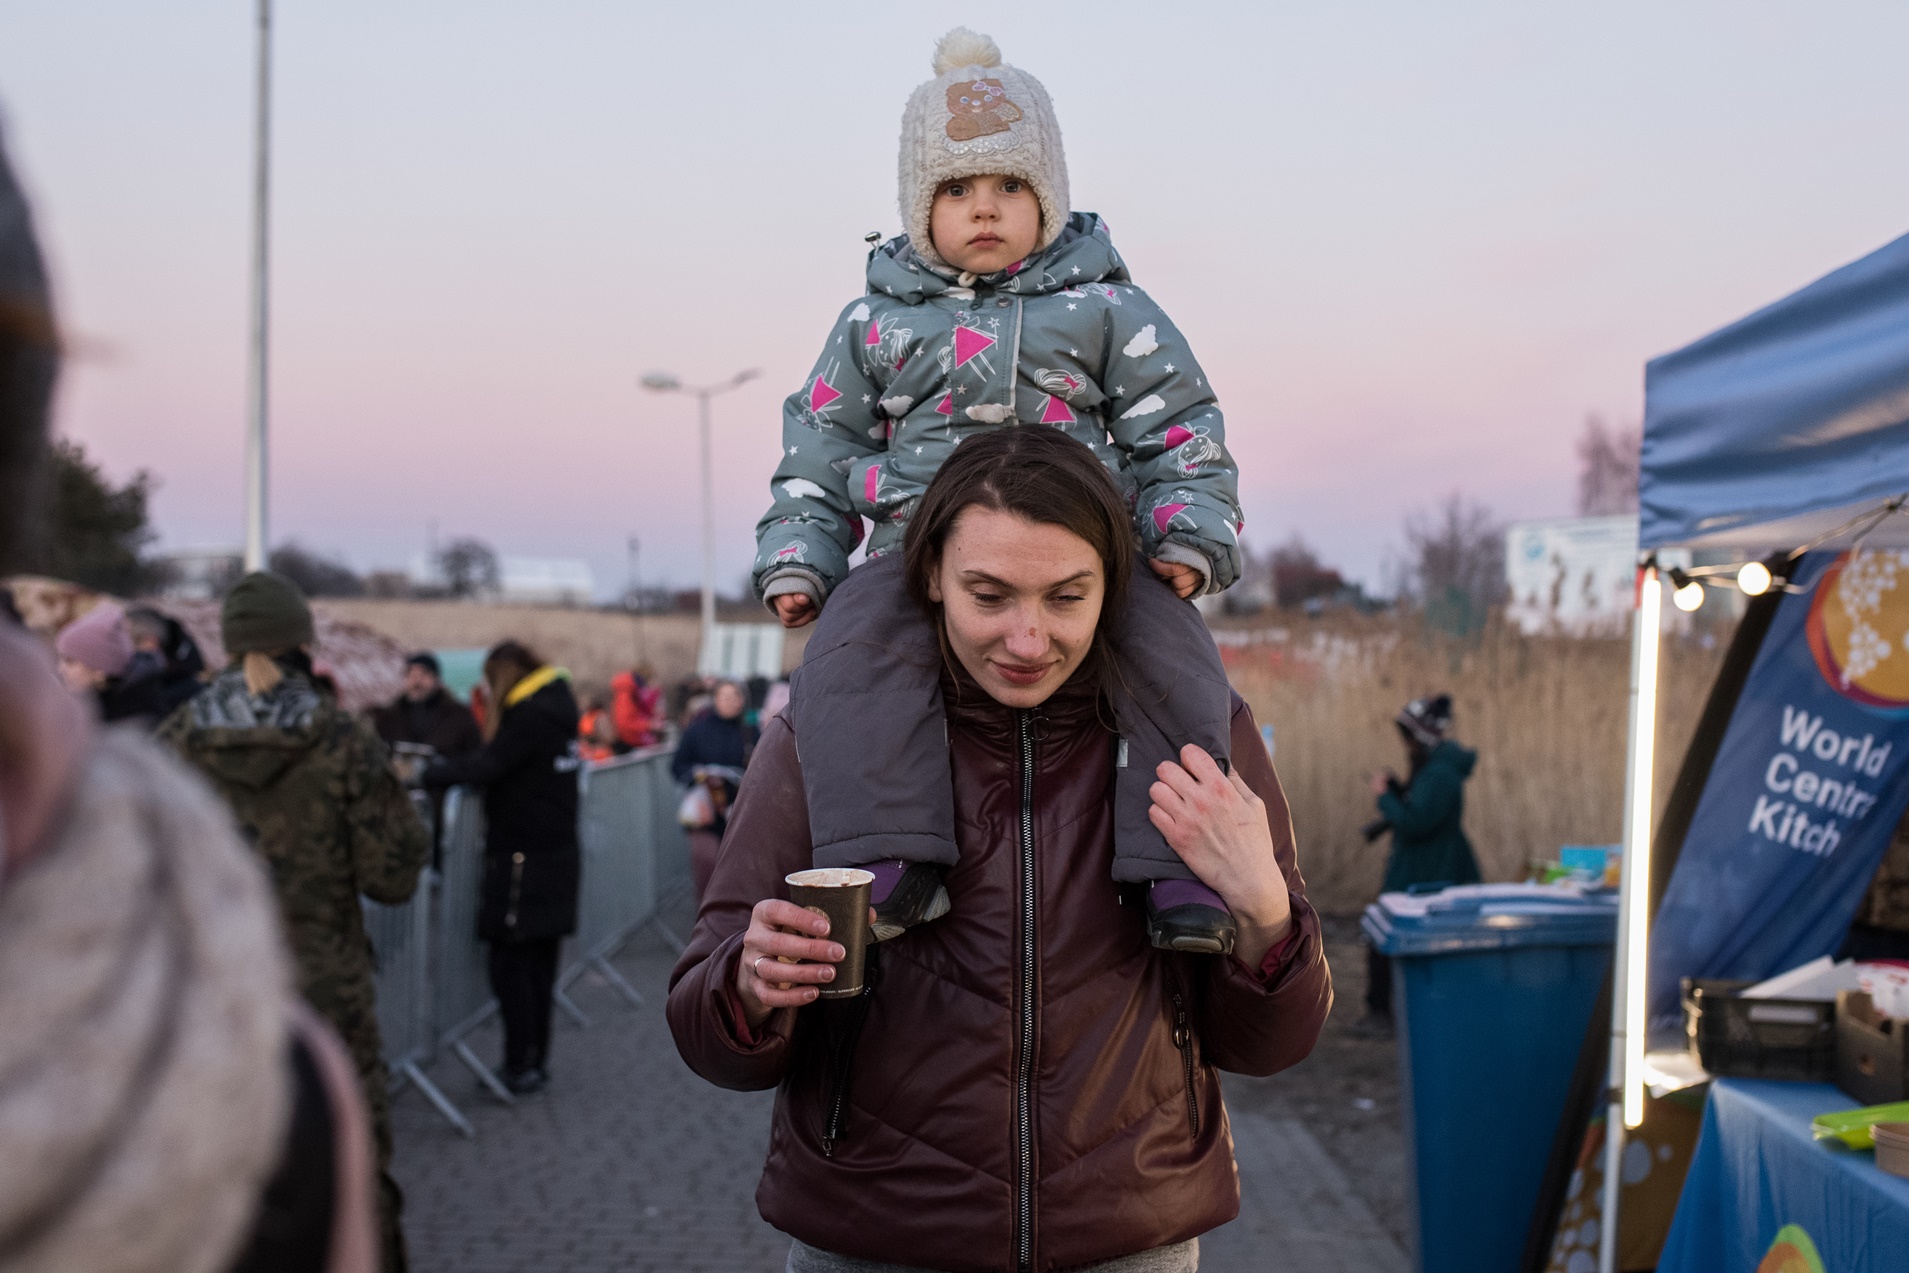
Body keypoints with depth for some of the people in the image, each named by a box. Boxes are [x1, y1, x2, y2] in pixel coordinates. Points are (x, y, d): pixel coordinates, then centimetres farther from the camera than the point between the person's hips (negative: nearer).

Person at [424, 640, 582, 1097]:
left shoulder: (531, 715, -15)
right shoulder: (556, 708, 13)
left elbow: (483, 767, -22)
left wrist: (423, 774, -12)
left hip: (524, 860, -9)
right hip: (556, 856, 9)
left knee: (511, 964, -4)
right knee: (539, 962, 13)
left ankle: (522, 1065, -1)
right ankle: (534, 1062, 20)